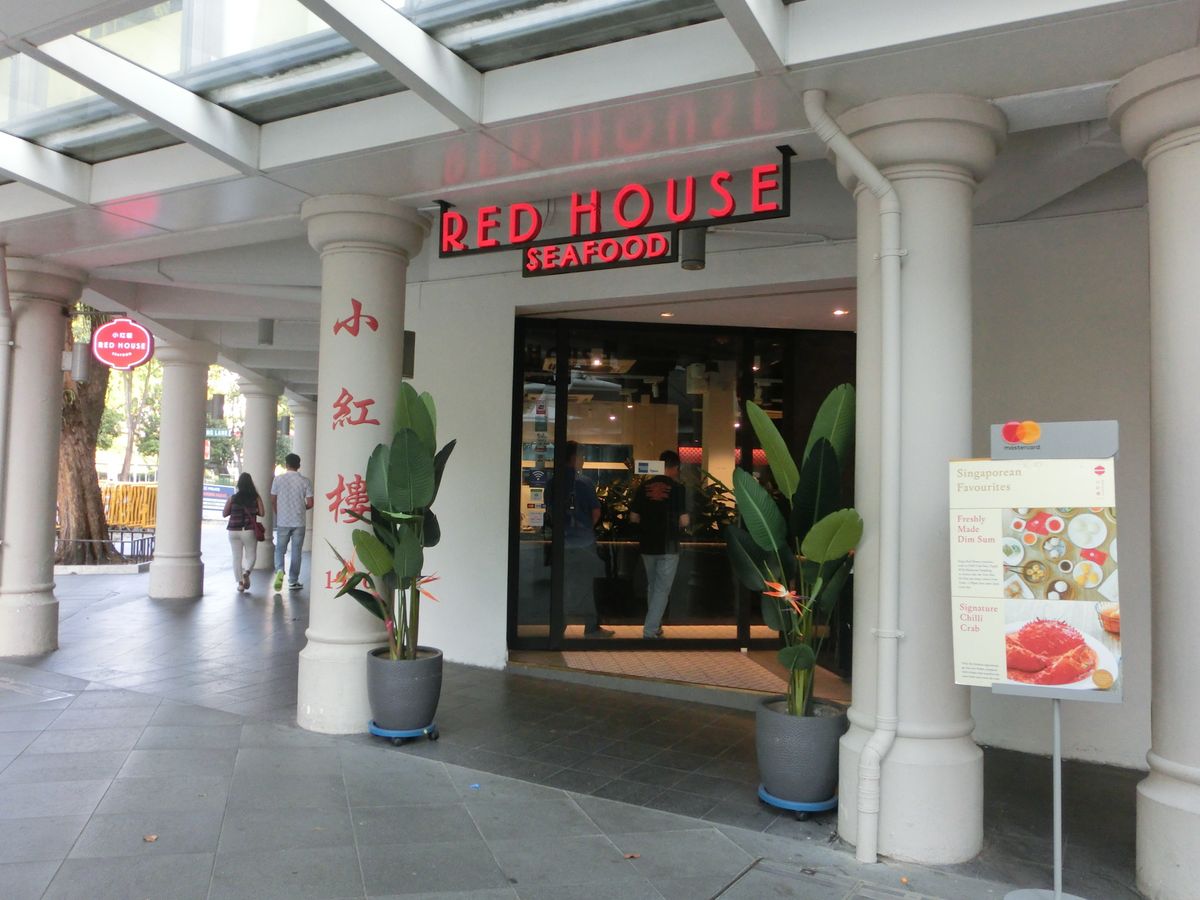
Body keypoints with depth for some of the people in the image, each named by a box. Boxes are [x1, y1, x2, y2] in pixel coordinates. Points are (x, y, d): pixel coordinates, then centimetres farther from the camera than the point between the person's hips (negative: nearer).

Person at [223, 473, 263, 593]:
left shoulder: (232, 497, -2)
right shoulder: (256, 498, -5)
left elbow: (224, 514, 1)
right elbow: (261, 513, -7)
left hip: (234, 531, 1)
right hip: (249, 531, -1)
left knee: (237, 557, 10)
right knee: (251, 555, 12)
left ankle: (240, 582, 7)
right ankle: (246, 573, -15)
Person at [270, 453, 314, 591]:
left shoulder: (278, 479, -4)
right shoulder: (305, 481, -5)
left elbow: (273, 501, 0)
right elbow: (310, 503, -6)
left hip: (282, 522, 0)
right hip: (299, 522, 0)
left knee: (280, 549, 13)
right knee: (296, 551, 9)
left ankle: (279, 570, -13)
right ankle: (293, 581, 13)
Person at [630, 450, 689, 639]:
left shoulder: (643, 486, 1)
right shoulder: (677, 488, -10)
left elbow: (633, 518, 4)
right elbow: (684, 521, -12)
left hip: (647, 545, 5)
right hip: (668, 546, -4)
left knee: (652, 587, 19)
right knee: (662, 589, 2)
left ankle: (655, 627, 30)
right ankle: (650, 631, -4)